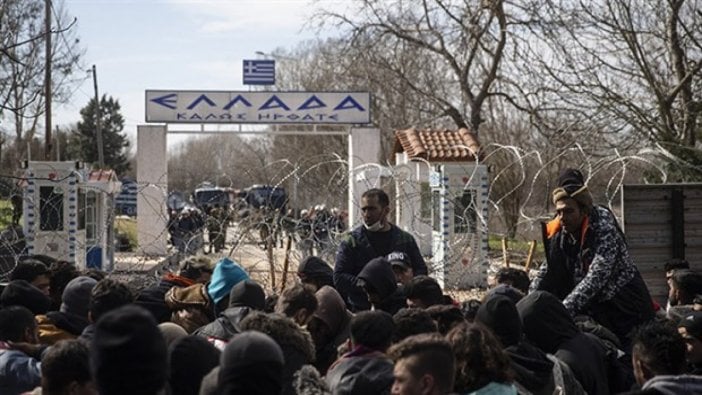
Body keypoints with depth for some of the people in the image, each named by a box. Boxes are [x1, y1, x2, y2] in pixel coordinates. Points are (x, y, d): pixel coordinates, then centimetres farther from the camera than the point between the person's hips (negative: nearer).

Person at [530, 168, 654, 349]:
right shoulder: (560, 233, -2)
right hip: (593, 311, 6)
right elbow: (546, 273, 4)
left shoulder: (604, 230, -22)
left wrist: (563, 310, -38)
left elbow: (595, 279, -31)